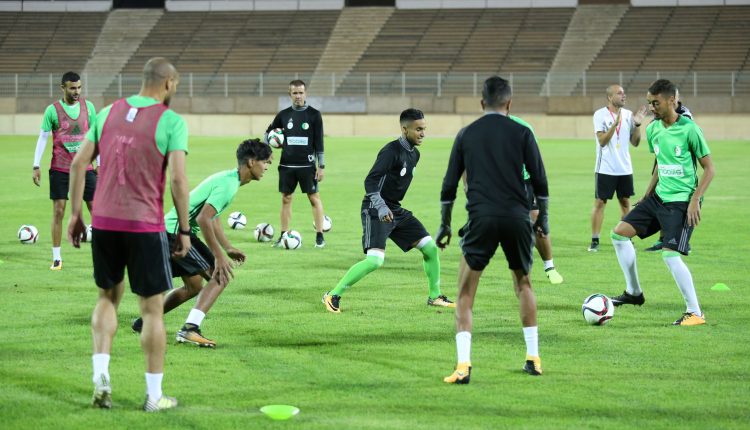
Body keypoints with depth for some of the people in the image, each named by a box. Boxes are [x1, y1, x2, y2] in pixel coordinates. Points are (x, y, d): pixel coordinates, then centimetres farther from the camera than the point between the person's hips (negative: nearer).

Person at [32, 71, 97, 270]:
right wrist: (36, 166, -5)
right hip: (60, 169, -2)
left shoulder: (88, 107, 2)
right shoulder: (53, 110, -6)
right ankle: (56, 257, 6)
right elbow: (43, 137, -1)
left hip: (84, 167, 2)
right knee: (58, 210, -2)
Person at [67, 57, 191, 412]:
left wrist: (76, 214, 13)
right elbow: (177, 178, -12)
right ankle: (154, 396, 9)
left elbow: (78, 163, 7)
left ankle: (101, 376, 4)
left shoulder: (109, 113, 9)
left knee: (108, 297, 21)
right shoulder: (171, 121, -6)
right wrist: (184, 229, -4)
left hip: (103, 222, 4)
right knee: (153, 308, 5)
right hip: (146, 224, -4)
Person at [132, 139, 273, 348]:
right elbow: (203, 219, -27)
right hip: (176, 231, -10)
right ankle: (190, 329, -21)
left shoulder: (228, 178, 14)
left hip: (171, 231, 10)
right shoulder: (227, 185, -19)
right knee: (220, 276, -13)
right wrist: (219, 256, -23)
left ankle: (144, 322, 30)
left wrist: (227, 248, 26)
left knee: (194, 286, 21)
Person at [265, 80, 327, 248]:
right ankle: (284, 235, 12)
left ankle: (319, 236, 1)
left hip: (307, 165, -3)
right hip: (287, 164, 3)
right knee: (286, 198, 6)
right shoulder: (284, 115, 6)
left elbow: (319, 142, -2)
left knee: (314, 198, -3)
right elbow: (269, 132, 20)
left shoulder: (314, 114, -2)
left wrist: (321, 166, -5)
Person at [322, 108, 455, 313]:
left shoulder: (414, 154, 11)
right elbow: (370, 181, -23)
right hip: (376, 211, -9)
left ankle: (435, 296, 21)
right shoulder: (391, 151, -17)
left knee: (430, 247, 5)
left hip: (396, 210, 9)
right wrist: (381, 206, -35)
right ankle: (333, 296, -11)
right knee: (375, 260, -22)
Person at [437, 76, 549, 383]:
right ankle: (533, 358, 22)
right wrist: (542, 217, 17)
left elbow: (449, 184, 10)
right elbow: (539, 180, 4)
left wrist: (445, 224, 19)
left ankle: (463, 366, -13)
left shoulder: (466, 134, 9)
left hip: (482, 219, -1)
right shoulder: (521, 133, 5)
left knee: (465, 295, 2)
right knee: (523, 283, 23)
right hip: (517, 217, 1)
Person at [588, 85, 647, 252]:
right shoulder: (600, 115, -7)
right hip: (605, 168, -4)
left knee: (625, 202, 7)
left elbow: (635, 142, 8)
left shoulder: (628, 115, 6)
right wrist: (615, 124, -27)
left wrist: (637, 124, -8)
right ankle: (594, 240, 0)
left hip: (625, 168, 4)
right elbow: (602, 141, -16)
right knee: (599, 202, -3)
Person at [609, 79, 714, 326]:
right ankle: (633, 292, 18)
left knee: (670, 254, -19)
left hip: (681, 202, -8)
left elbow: (709, 168, -10)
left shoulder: (689, 129, -15)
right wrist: (647, 195, 18)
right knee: (619, 233, 4)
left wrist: (695, 200, -18)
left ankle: (695, 313, -8)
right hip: (658, 197, 8)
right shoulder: (653, 130, 6)